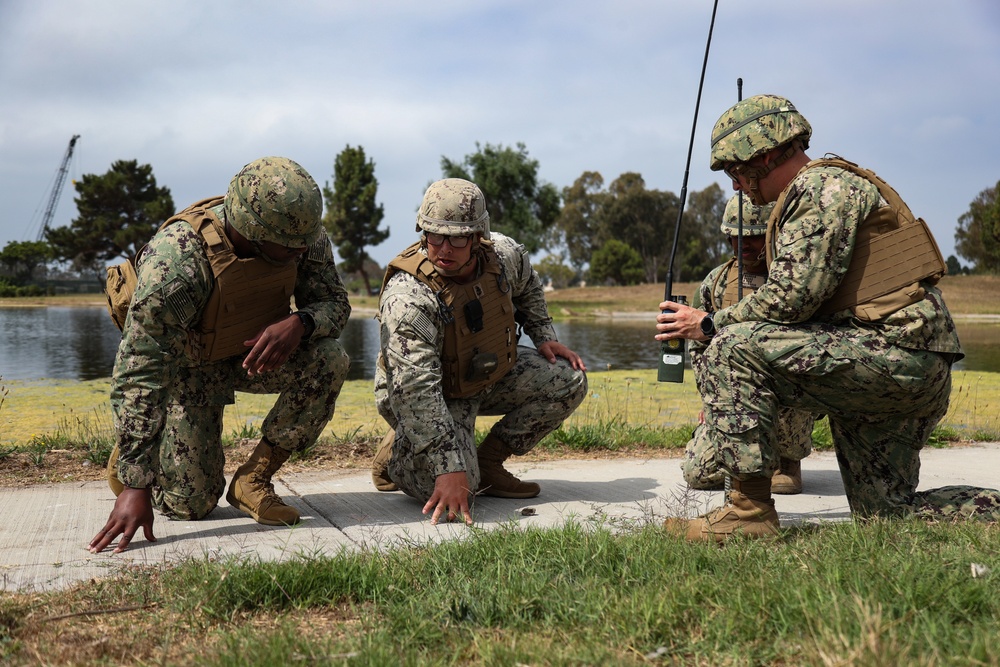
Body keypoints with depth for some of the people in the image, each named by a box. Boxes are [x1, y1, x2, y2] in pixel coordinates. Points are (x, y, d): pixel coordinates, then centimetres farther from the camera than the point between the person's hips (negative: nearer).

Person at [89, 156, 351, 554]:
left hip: (255, 351, 4)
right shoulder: (175, 260, -37)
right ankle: (131, 454, 26)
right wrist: (135, 486, -36)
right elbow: (138, 374, -35)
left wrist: (299, 323, -36)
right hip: (187, 365, -4)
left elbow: (335, 304, -9)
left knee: (329, 361, -26)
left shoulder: (305, 235, -22)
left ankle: (253, 480, -10)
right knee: (189, 503, -8)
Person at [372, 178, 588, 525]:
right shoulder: (407, 298, -35)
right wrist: (448, 470, -44)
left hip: (488, 375, 7)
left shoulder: (504, 254, -16)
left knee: (568, 379, -9)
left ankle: (487, 461, 1)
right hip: (424, 395, -6)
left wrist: (545, 337, 2)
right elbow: (417, 390, -40)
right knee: (451, 487, -27)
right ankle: (398, 450, 8)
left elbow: (528, 289, 13)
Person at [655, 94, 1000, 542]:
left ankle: (749, 513, -18)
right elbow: (803, 309, 25)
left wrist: (710, 324, -7)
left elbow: (791, 298, -20)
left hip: (895, 350, -11)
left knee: (732, 347, -20)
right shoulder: (805, 198, 24)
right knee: (885, 514, 14)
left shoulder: (824, 185, -9)